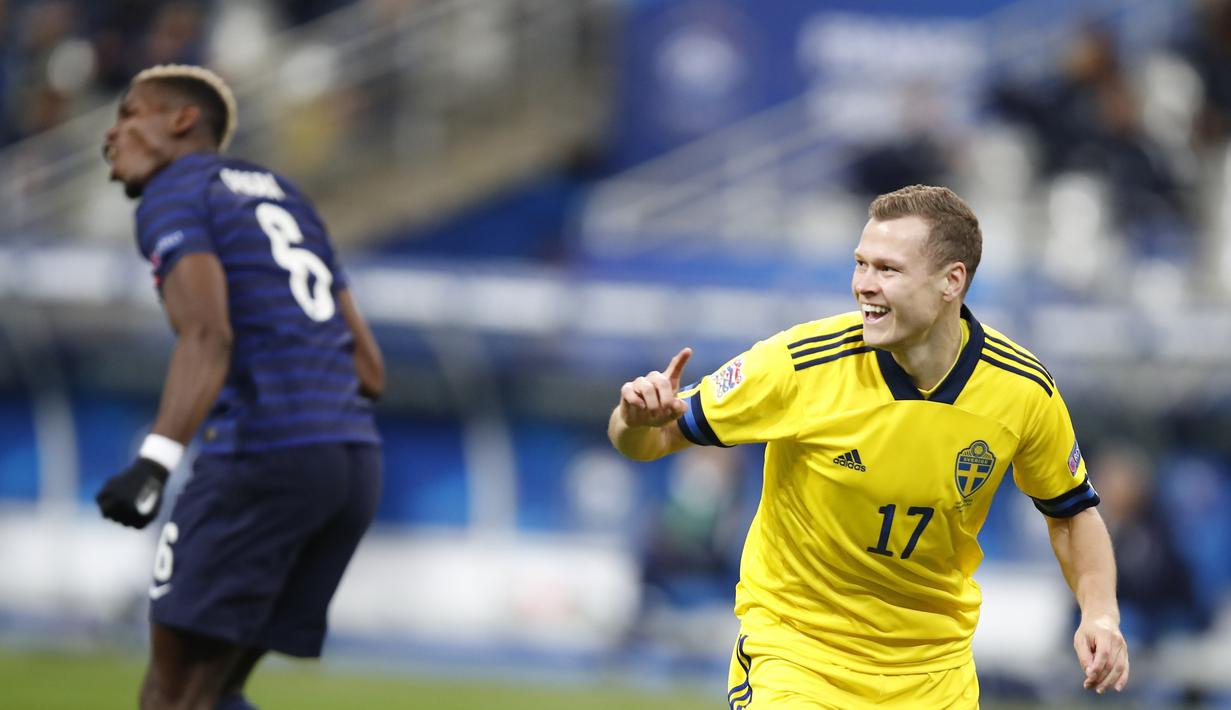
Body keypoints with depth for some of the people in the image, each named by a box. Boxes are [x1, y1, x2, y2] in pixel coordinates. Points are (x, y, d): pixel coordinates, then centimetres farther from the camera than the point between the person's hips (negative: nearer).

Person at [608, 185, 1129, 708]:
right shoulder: (798, 365, -20)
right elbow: (648, 442, -12)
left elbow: (1072, 511, 6)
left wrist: (1100, 612, -10)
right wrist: (639, 419, -35)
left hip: (935, 665, 3)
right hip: (793, 640, -2)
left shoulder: (1024, 390, -12)